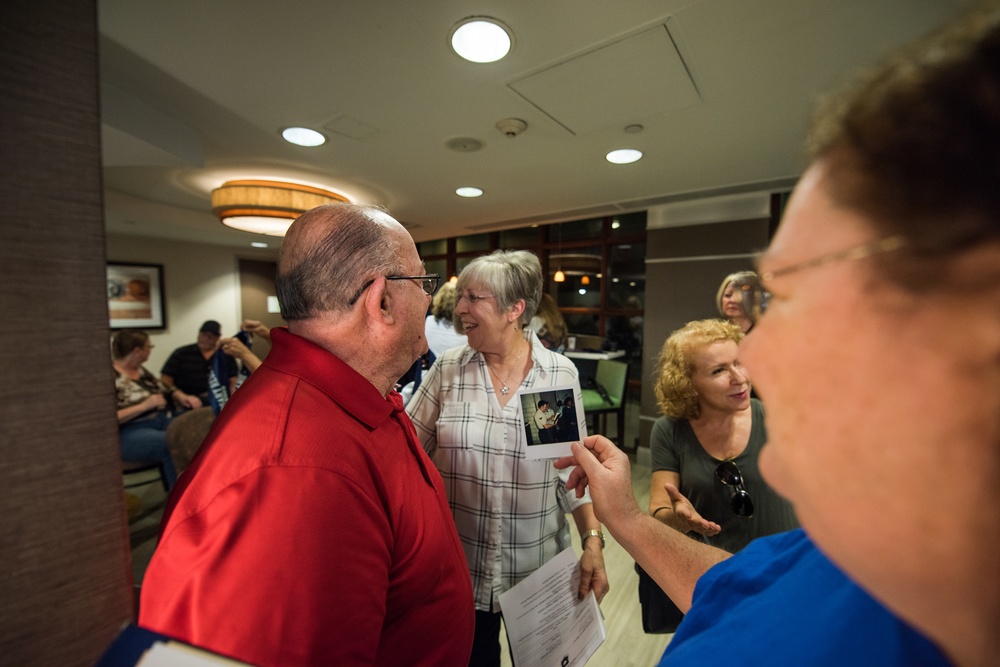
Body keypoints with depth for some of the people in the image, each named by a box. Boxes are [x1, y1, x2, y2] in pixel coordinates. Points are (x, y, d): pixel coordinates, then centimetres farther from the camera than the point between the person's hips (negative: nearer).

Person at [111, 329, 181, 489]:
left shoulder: (141, 370, 11)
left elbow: (165, 389, 20)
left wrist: (184, 397, 0)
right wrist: (144, 405, -22)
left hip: (160, 422, 7)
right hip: (129, 434, -7)